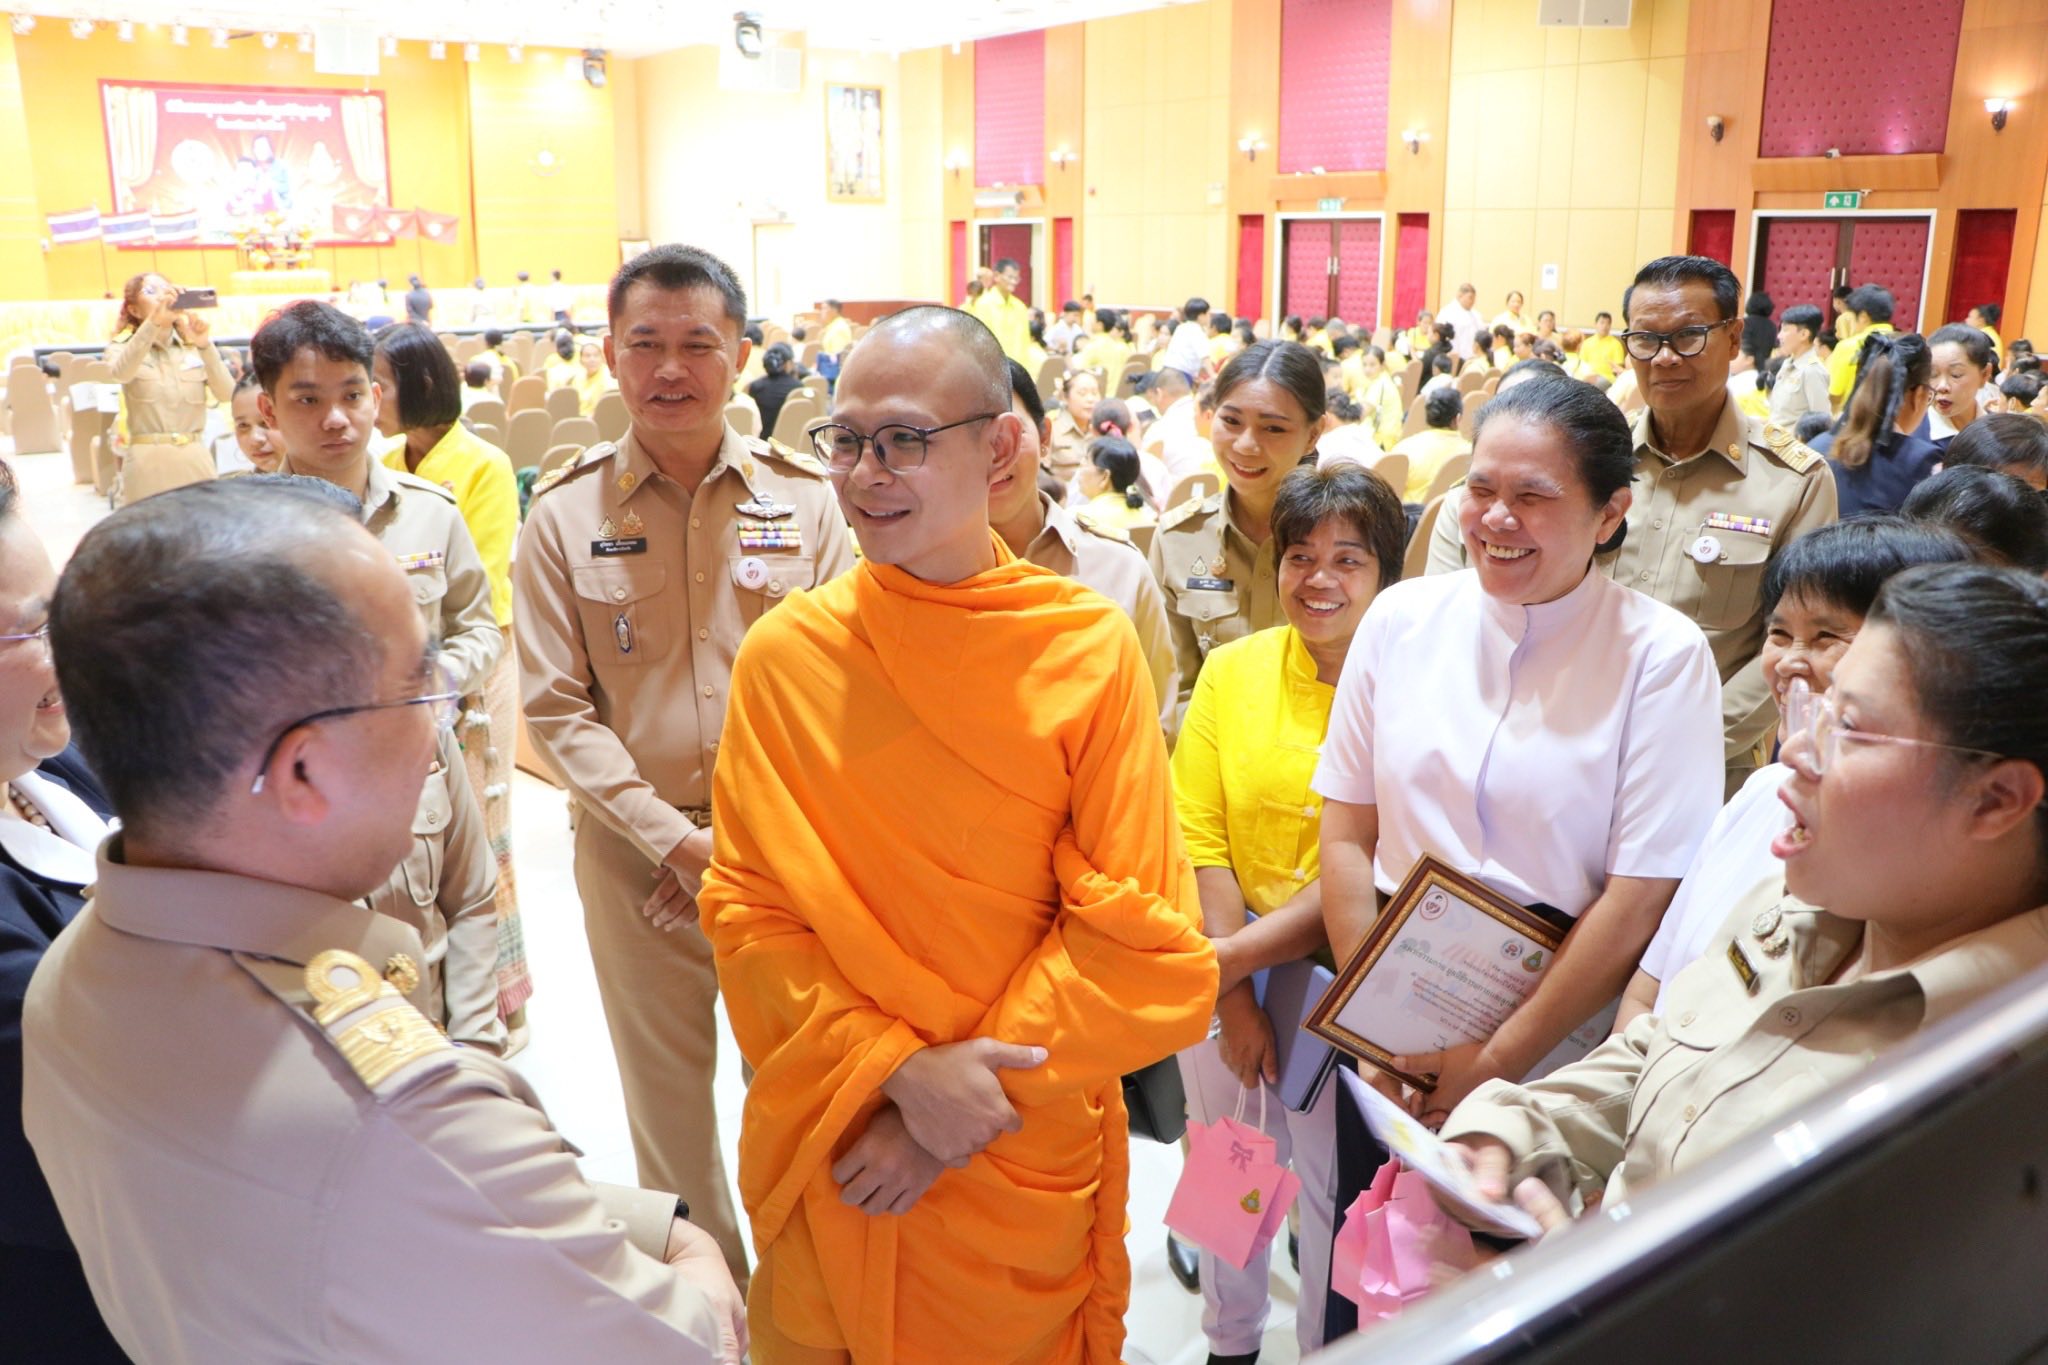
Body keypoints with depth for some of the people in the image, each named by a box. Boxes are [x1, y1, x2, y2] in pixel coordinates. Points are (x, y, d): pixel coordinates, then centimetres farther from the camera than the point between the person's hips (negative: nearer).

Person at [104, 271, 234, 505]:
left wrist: (205, 345, -17)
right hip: (147, 461, -2)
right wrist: (153, 322, -30)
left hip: (195, 459, 2)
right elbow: (121, 373, -21)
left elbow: (227, 394, -5)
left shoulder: (194, 346, 9)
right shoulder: (123, 346, 4)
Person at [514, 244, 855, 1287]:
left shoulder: (802, 498, -2)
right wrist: (675, 839, -13)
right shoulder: (564, 516, -2)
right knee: (666, 1091, 15)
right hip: (636, 851, 1)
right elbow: (557, 709, -4)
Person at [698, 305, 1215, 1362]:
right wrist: (899, 1068, -18)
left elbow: (1138, 934, -11)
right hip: (829, 1152, 1)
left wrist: (980, 1086, -16)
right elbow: (749, 913, -7)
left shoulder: (1090, 649, -11)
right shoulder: (784, 654, -8)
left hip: (1025, 1161, 0)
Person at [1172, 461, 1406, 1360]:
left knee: (1334, 1187, 12)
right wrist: (1233, 1001, -9)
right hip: (1223, 976, 3)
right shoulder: (1232, 670, -2)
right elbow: (1198, 837, -5)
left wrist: (1234, 955, -16)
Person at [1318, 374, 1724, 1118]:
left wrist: (1496, 1062, -11)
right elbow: (1347, 835, -1)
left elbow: (1641, 900, -12)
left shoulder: (1663, 656, -10)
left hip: (1560, 1047, -2)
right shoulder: (1401, 618, -2)